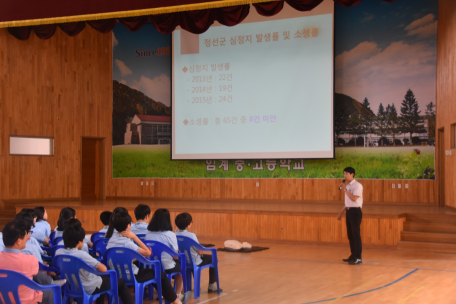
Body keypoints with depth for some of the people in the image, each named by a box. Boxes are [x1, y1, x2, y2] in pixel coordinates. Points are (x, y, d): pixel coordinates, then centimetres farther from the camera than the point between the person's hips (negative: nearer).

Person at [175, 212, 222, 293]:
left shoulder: (175, 235, -8)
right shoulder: (191, 235, -25)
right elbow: (200, 252, -19)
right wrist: (202, 252, 5)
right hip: (194, 262, -7)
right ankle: (211, 286, 16)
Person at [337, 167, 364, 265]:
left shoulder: (357, 185, -12)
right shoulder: (347, 186, 14)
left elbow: (354, 198, -24)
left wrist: (344, 190, -20)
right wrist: (341, 212, 21)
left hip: (355, 211, -9)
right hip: (349, 211, 9)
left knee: (356, 235, -7)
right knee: (350, 235, 12)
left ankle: (358, 258, -3)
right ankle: (353, 255, 21)